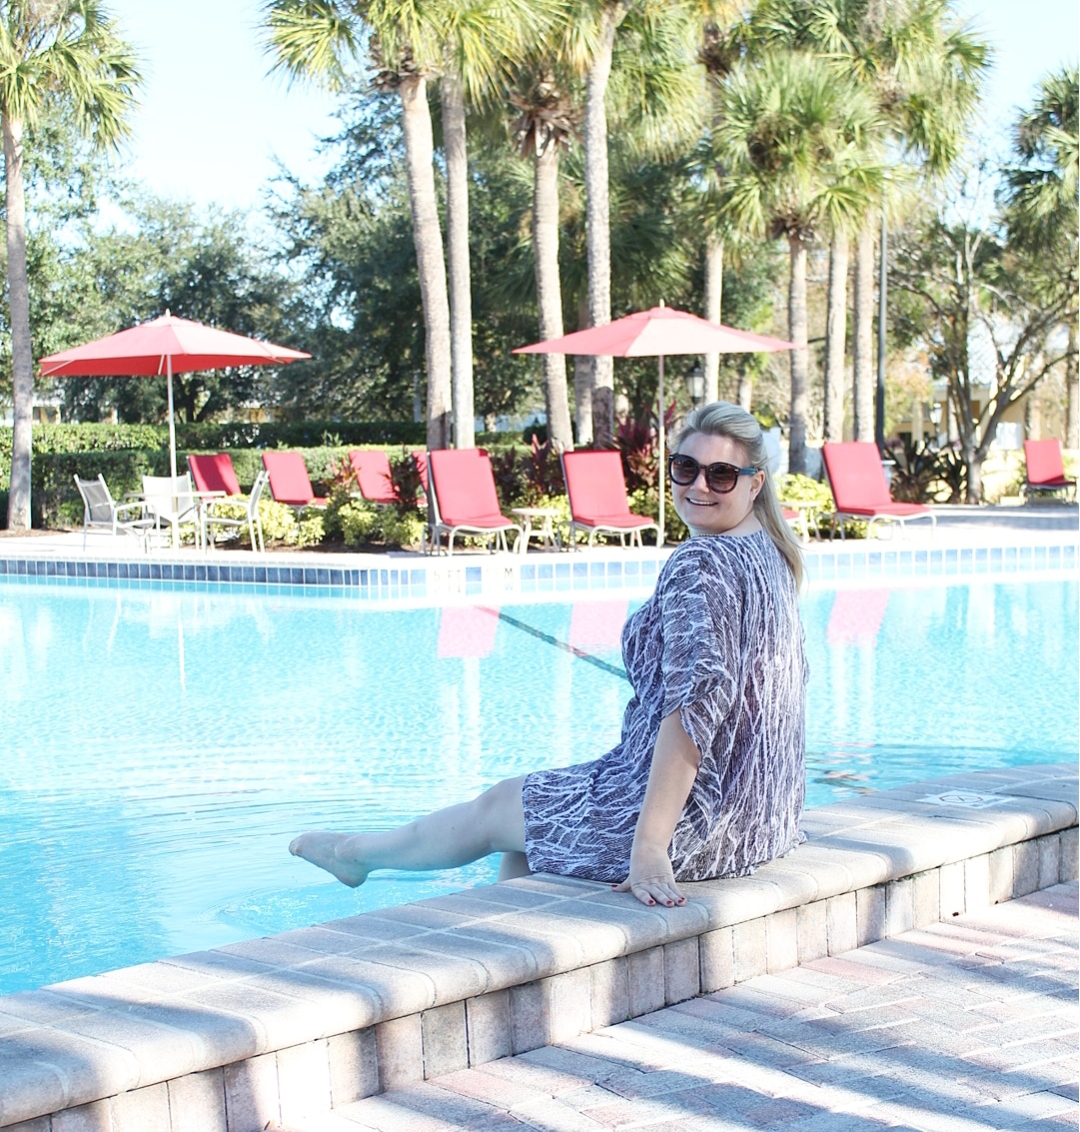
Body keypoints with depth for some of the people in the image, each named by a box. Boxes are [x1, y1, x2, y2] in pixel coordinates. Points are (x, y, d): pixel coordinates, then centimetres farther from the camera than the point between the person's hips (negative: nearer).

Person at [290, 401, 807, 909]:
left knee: (496, 806, 15)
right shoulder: (770, 552, 10)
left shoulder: (698, 564, -21)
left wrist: (649, 845, -31)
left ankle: (355, 852, 40)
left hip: (696, 821, -9)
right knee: (531, 803, 27)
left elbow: (697, 701, -30)